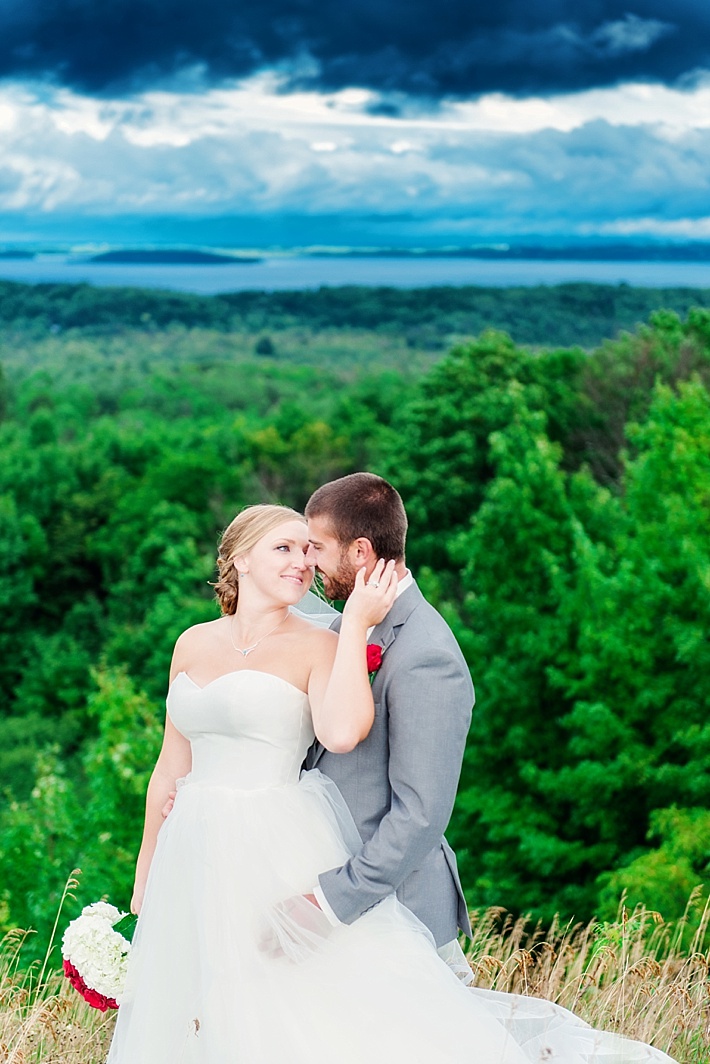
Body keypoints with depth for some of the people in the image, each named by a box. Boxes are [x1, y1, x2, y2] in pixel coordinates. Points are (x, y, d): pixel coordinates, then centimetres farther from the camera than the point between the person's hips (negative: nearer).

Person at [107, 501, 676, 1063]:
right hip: (195, 860, 5)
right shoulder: (192, 643, 11)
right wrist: (145, 870, 17)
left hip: (281, 860, -5)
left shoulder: (317, 646, -4)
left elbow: (341, 733, -25)